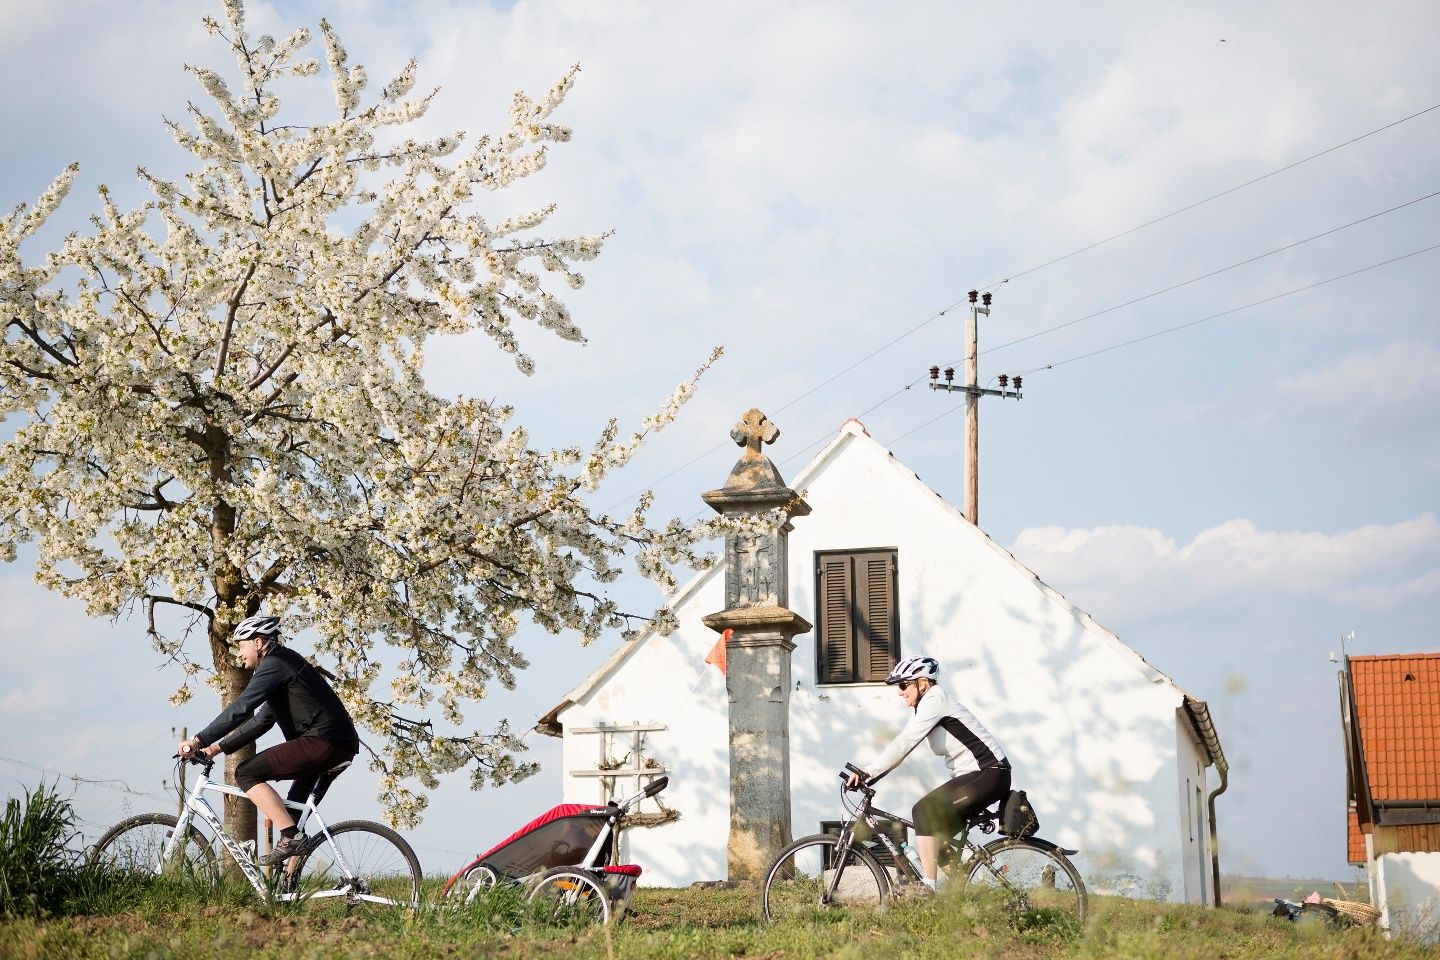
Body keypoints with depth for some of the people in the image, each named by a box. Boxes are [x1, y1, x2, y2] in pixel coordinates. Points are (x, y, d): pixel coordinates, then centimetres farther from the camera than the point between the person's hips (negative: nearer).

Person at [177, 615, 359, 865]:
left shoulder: (275, 665, -6)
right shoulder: (284, 663, 26)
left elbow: (240, 709, -14)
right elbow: (262, 720, 29)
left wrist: (199, 741, -11)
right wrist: (220, 746, 26)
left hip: (323, 741, -11)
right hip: (340, 745, 11)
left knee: (247, 774, -8)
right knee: (292, 811, 25)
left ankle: (290, 836, -13)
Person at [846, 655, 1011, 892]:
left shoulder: (934, 702, -14)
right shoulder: (926, 708, 16)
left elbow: (902, 745, -21)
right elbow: (900, 747, 13)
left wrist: (866, 772, -21)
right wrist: (862, 769, 3)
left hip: (989, 774, -10)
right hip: (977, 775, 10)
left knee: (925, 811, -18)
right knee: (937, 831, 7)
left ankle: (927, 888, -20)